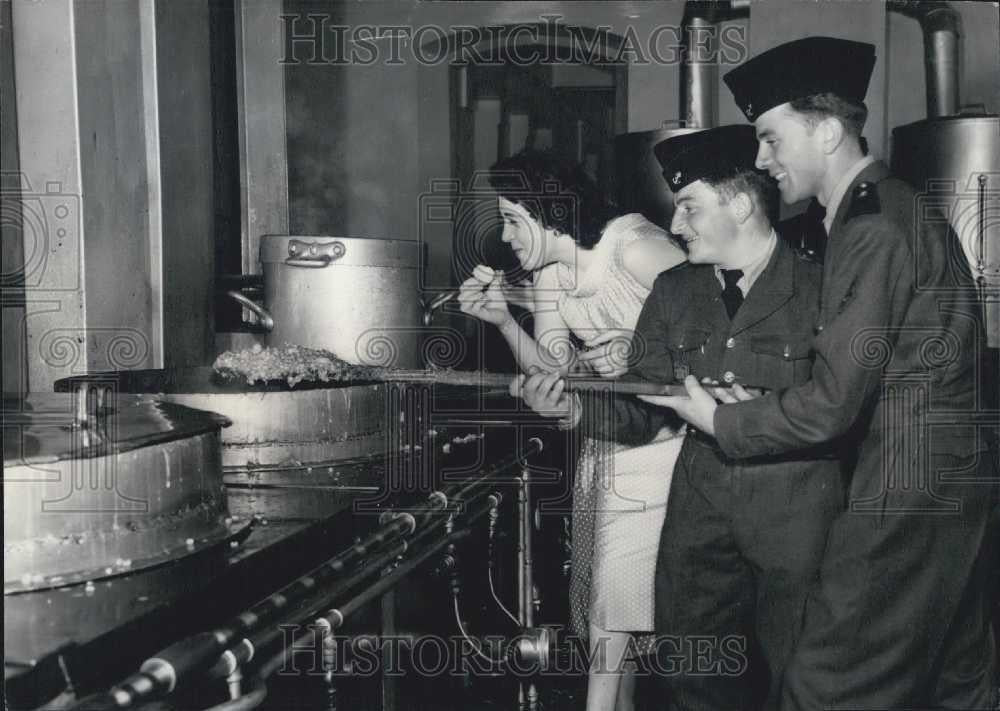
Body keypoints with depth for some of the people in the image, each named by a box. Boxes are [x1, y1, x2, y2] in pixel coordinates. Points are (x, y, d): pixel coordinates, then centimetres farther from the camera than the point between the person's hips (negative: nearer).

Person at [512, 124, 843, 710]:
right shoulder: (673, 293, 8)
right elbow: (645, 411, 7)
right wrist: (576, 407, -10)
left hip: (797, 514, -3)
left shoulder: (821, 287, -5)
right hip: (700, 509, 4)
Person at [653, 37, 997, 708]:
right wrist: (761, 402, 7)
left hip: (905, 497, -10)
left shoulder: (873, 230, -17)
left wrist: (722, 420, -4)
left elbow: (833, 402, -18)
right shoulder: (897, 207, 14)